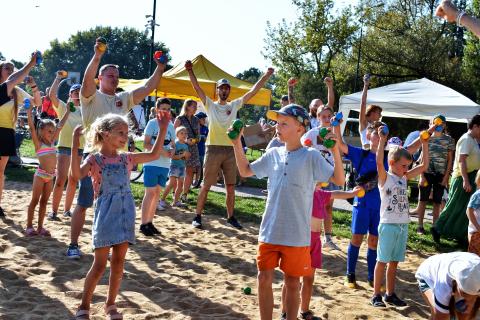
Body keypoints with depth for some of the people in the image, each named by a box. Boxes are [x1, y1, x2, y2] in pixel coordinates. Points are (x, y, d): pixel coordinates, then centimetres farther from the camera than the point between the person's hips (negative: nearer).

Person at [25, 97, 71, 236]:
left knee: (44, 201, 10)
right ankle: (29, 226, 9)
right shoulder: (38, 143, -4)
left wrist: (68, 111, 15)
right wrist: (29, 111, -25)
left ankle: (40, 227, 15)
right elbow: (32, 127, -16)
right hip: (40, 174, -6)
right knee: (34, 201, 2)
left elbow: (60, 126, 13)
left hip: (50, 176, 6)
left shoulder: (52, 142, 11)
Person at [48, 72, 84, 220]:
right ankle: (54, 211, -4)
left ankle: (67, 209, 20)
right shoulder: (63, 107, 1)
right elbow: (52, 95, -15)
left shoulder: (84, 110, 13)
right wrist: (58, 78, -8)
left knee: (73, 181, 10)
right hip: (64, 147, -5)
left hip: (80, 148, 5)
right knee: (60, 180, -10)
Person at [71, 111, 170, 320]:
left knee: (118, 263, 8)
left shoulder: (127, 158, 10)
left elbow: (154, 155, 11)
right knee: (100, 264, 0)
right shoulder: (94, 159, -4)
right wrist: (75, 148, -30)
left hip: (125, 214, 5)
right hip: (105, 215, -5)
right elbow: (76, 175, -21)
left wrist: (163, 129, 7)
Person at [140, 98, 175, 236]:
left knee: (157, 193, 10)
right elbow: (146, 144, -10)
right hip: (152, 163, -6)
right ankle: (144, 224, 3)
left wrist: (172, 151, -7)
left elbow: (173, 144, 16)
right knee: (150, 193, -4)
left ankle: (150, 222, 18)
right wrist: (162, 151, -20)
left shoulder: (170, 125, 11)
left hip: (165, 165, 6)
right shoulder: (152, 123, -6)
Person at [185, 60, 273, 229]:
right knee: (206, 185, 0)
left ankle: (230, 217, 21)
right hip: (214, 149, -3)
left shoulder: (234, 105, 11)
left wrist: (266, 76, 5)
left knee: (231, 187, 9)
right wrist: (190, 71, -20)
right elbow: (197, 88, -8)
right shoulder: (210, 105, 3)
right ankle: (197, 216, 9)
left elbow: (253, 91, 9)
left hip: (230, 150, 3)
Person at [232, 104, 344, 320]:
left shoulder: (311, 157, -8)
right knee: (264, 279, 8)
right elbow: (245, 171, 17)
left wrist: (335, 151, -27)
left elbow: (339, 180, -14)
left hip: (297, 235, -4)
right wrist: (237, 143, 7)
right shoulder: (273, 154, 6)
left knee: (292, 283, 9)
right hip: (269, 231, 4)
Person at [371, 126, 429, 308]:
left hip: (403, 226, 6)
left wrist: (424, 143, 8)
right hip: (388, 225, -6)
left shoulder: (404, 178, 12)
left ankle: (390, 294, 22)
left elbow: (424, 166, 13)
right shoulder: (385, 177, -7)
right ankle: (376, 295, 8)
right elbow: (379, 163, -27)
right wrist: (382, 141, -29)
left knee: (394, 262, 13)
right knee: (382, 260, 0)